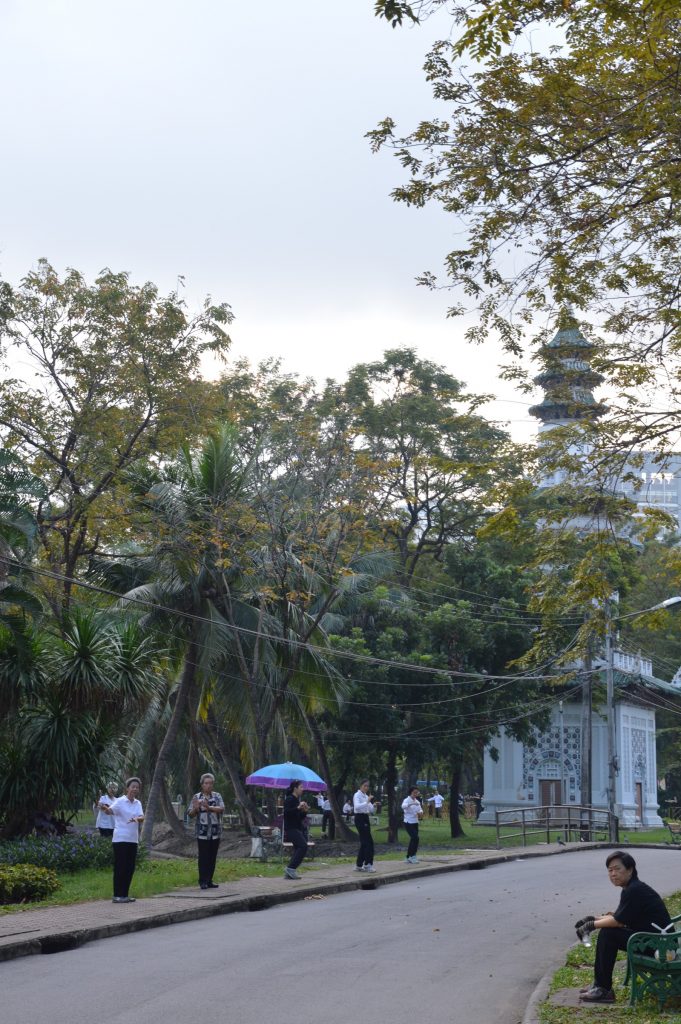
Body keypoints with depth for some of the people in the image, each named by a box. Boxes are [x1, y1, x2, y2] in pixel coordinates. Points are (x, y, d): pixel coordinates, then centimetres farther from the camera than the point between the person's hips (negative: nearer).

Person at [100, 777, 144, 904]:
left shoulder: (137, 803, 11)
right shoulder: (120, 801, -6)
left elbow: (142, 817, -4)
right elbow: (110, 811, -24)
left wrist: (136, 819, -27)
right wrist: (105, 808, -47)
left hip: (133, 839, 6)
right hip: (120, 839, -6)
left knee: (130, 868, 7)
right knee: (120, 867, -6)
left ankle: (125, 894, 16)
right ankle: (117, 896, -2)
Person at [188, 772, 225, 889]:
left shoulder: (217, 796, 8)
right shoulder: (197, 797, 3)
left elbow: (221, 809, -9)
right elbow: (191, 814, 1)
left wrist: (209, 807, -25)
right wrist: (195, 808, -21)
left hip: (215, 833, 3)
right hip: (202, 833, -3)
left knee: (212, 858, 7)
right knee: (203, 858, -5)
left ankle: (209, 880, 15)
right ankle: (203, 881, 0)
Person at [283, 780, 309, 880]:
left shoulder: (297, 800, 18)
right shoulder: (289, 799, -10)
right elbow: (286, 812, -23)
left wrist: (305, 811, 5)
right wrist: (298, 807, -25)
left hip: (298, 828, 10)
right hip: (291, 828, -10)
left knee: (298, 849, 8)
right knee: (303, 846, -19)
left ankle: (289, 873, 10)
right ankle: (291, 868, -17)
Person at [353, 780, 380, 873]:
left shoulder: (366, 796, 16)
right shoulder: (357, 795, -9)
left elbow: (372, 810, 15)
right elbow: (357, 806, -28)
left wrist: (374, 806, -5)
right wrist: (367, 802, -35)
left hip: (366, 819, 9)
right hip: (360, 819, -9)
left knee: (364, 842, 9)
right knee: (369, 842, -12)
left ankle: (359, 865, 15)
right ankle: (368, 864, -11)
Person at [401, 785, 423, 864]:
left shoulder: (417, 801, 12)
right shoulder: (407, 800, -10)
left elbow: (420, 809, 15)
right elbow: (403, 806, -31)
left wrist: (420, 813, -9)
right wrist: (411, 804, -46)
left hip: (415, 822, 7)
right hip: (408, 822, -7)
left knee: (413, 839, 7)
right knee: (415, 837, -18)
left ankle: (409, 857, 16)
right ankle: (412, 855, -8)